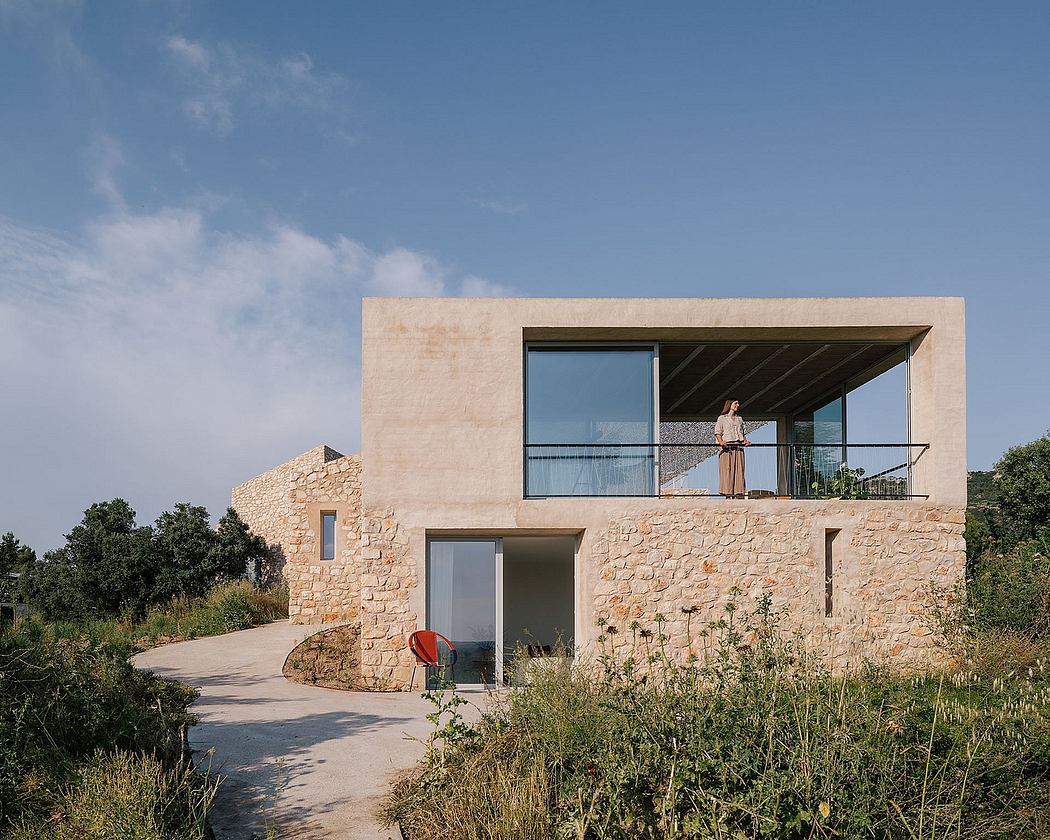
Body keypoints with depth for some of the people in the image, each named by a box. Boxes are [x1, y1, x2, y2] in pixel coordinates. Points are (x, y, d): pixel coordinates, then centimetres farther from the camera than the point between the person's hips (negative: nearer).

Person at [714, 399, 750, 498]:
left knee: (739, 470, -3)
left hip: (739, 447, 4)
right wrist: (721, 442, -17)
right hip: (727, 447, -4)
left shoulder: (739, 419, 23)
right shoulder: (722, 418, 8)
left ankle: (739, 492, -3)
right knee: (727, 470, -9)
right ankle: (728, 493, -9)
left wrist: (745, 440, 4)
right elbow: (717, 433, 1)